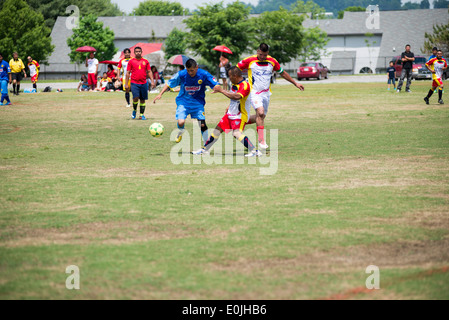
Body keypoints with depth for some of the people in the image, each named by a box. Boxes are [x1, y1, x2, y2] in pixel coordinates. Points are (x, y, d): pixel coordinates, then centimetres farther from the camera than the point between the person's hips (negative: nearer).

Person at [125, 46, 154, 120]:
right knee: (136, 97, -18)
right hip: (134, 83, -2)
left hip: (143, 83, 3)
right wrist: (126, 84, 0)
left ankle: (142, 115, 12)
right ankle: (134, 110, 7)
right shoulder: (131, 61, 3)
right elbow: (128, 73, 4)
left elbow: (149, 72, 11)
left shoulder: (145, 61, 9)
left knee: (143, 100, 4)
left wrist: (152, 81, 0)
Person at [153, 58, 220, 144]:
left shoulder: (204, 74, -15)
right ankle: (181, 132, 17)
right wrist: (160, 94, -13)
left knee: (202, 124, -8)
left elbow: (216, 85, -11)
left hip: (198, 102, 1)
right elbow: (169, 84, -3)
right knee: (181, 122, -21)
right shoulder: (181, 74, -15)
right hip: (183, 101, -1)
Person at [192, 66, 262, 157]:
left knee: (237, 133, -28)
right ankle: (205, 149, 28)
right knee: (217, 130, 13)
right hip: (230, 114, 9)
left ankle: (254, 151, -27)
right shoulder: (235, 84, 6)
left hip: (240, 116, -9)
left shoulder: (245, 85, -23)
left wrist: (221, 90, -32)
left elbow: (236, 96, -39)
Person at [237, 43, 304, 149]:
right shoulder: (250, 61, -8)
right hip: (254, 92, -5)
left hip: (266, 93, 5)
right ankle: (261, 140, -22)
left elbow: (282, 73, 16)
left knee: (261, 117, 7)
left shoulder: (272, 61, 2)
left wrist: (295, 83, 18)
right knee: (260, 113, -24)